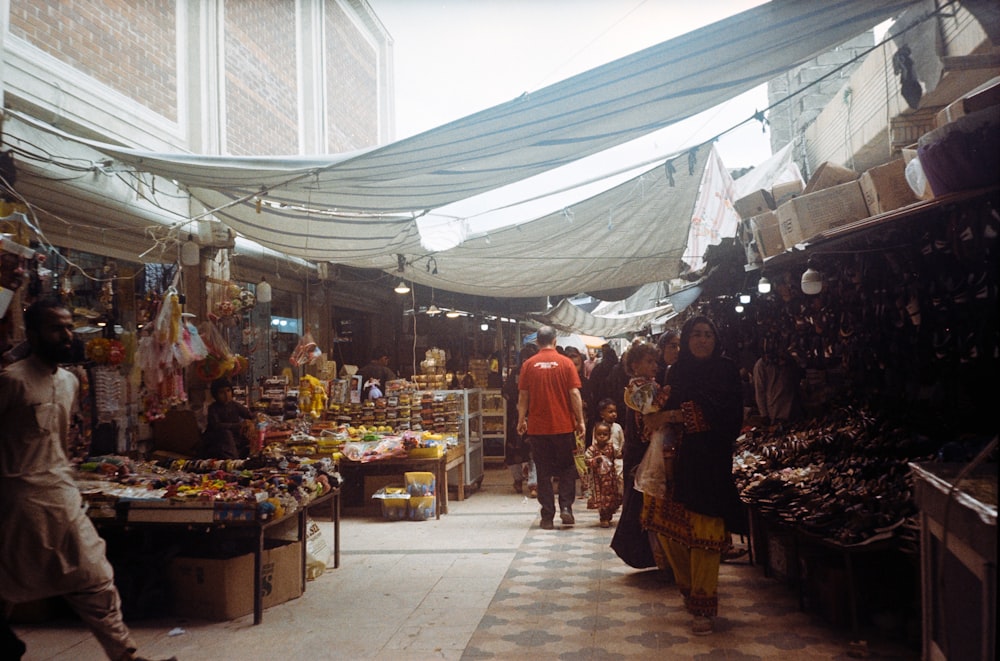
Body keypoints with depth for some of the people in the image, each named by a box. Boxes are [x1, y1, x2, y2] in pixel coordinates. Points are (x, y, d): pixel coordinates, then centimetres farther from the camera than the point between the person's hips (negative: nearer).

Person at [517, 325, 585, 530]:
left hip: (537, 427, 1)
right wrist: (580, 420, 2)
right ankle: (566, 507, 2)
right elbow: (574, 393, -5)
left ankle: (547, 516, 7)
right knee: (567, 467, 14)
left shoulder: (529, 364, -1)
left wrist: (521, 420, 11)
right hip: (563, 425, -1)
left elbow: (523, 395, 1)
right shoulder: (566, 363, -4)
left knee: (543, 472, 7)